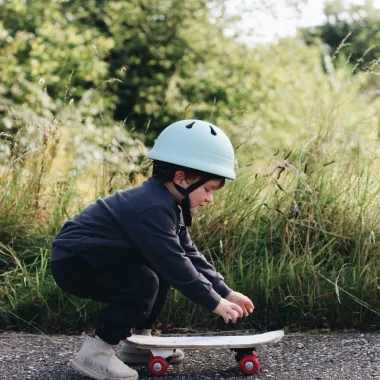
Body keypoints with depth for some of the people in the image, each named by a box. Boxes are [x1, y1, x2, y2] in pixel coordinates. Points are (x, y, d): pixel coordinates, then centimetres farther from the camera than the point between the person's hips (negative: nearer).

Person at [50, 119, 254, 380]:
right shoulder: (152, 208, -26)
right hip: (74, 263, -11)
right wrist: (215, 302, -23)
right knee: (144, 282, -27)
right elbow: (176, 263, -29)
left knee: (163, 271, 12)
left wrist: (225, 292, 5)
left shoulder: (166, 204, 6)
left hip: (98, 256, 11)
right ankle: (95, 351, -19)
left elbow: (188, 254, 10)